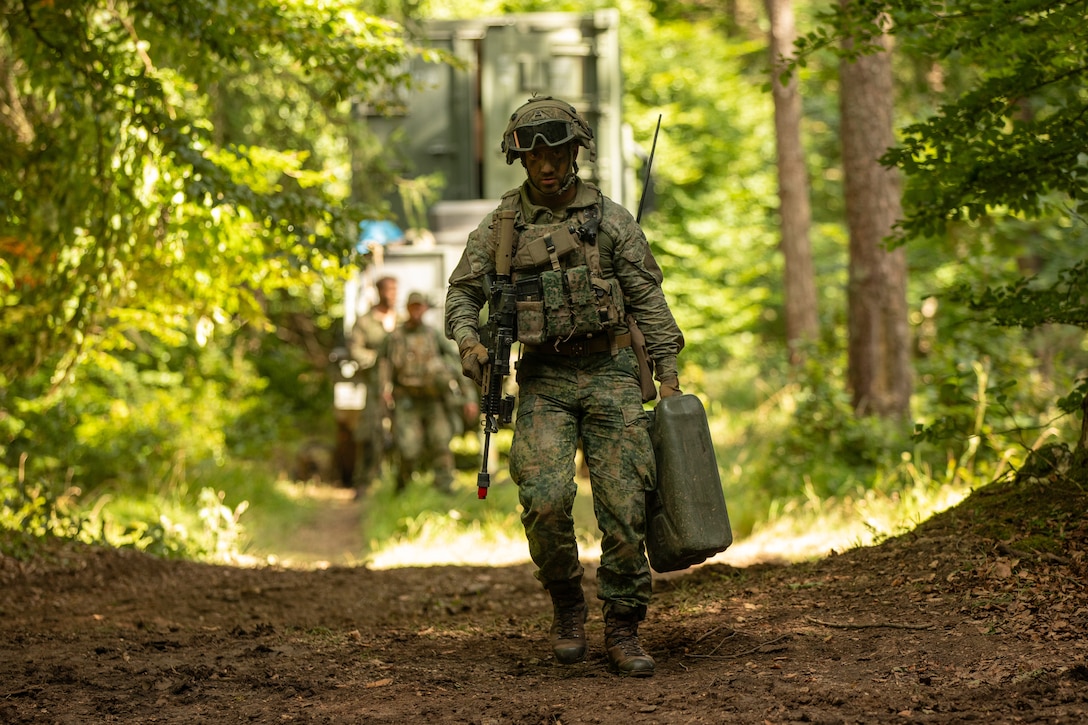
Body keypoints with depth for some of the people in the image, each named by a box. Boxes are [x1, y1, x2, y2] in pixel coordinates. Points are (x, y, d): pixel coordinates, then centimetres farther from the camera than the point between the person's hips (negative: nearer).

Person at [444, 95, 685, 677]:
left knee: (623, 505, -6)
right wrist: (467, 339, -11)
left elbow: (648, 300, 4)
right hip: (544, 381, 0)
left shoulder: (610, 219, 5)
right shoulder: (500, 226, 7)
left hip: (610, 373, 0)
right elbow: (463, 291, 10)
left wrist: (668, 375, -3)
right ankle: (566, 605, 4)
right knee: (546, 497, -18)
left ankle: (622, 628, 6)